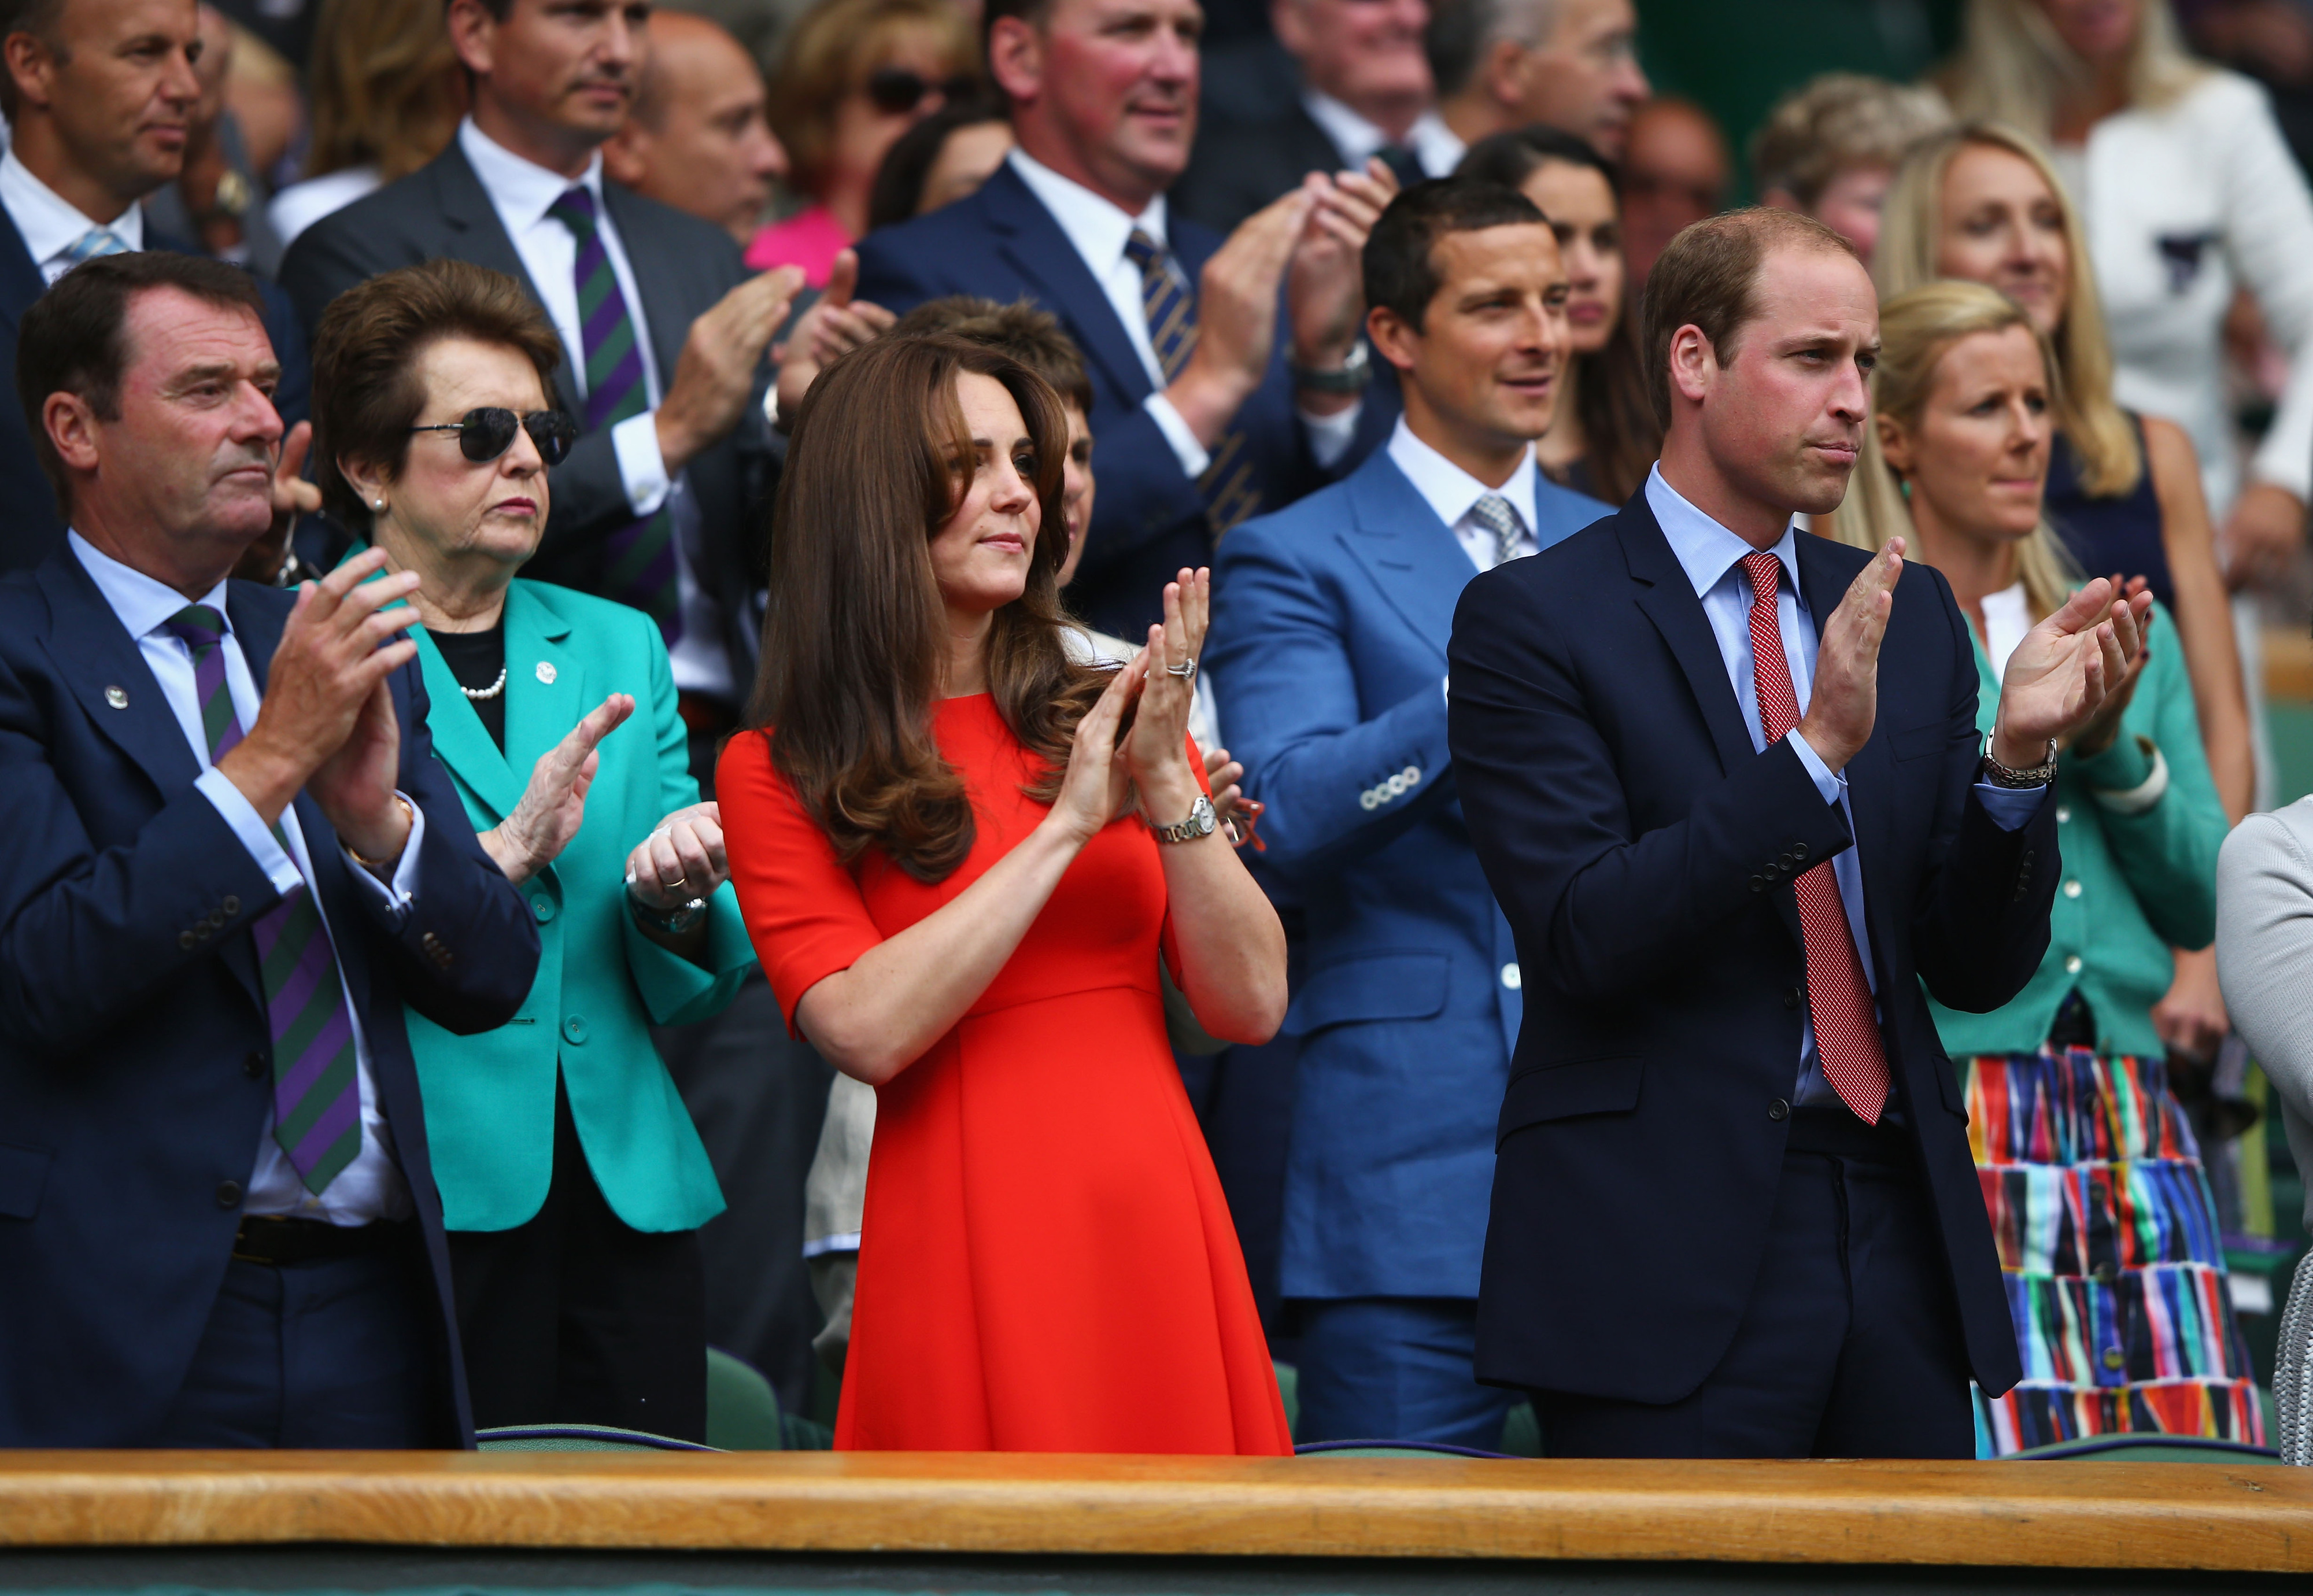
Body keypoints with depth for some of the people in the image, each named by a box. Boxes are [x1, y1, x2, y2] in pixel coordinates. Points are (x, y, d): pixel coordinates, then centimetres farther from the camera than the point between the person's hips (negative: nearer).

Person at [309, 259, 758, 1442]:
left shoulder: (617, 647, 18)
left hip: (628, 1199, 5)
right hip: (419, 1202, -5)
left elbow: (698, 989, 16)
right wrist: (503, 854, -17)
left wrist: (681, 898, -5)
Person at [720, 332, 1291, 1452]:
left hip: (1157, 1233, 4)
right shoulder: (777, 774, 0)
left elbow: (1251, 1005, 3)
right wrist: (1067, 824, -12)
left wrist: (1167, 783, -10)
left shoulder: (1097, 718, 11)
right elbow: (867, 1030, -14)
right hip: (963, 1249, -4)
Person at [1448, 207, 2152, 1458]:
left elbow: (1978, 969, 11)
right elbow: (1583, 935, -15)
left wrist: (2018, 755, -7)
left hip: (1899, 1240, 5)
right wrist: (1817, 753, -21)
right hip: (1669, 1259, -5)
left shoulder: (1912, 618, 14)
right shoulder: (1532, 620, -3)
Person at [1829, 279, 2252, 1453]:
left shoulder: (2127, 638, 20)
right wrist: (2023, 730, -10)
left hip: (2130, 1122, 5)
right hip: (1946, 1117, -5)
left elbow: (2202, 905, 15)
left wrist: (2117, 746, 0)